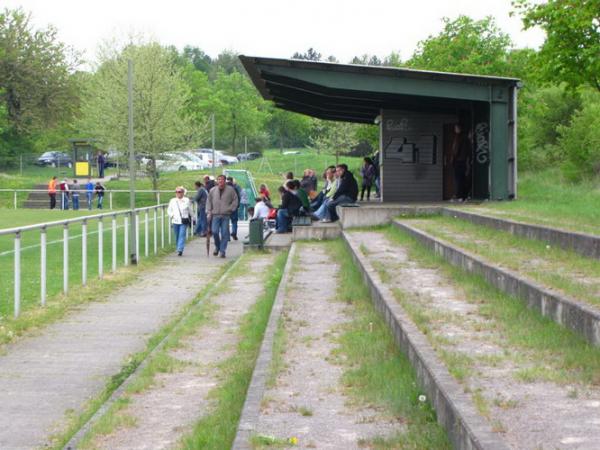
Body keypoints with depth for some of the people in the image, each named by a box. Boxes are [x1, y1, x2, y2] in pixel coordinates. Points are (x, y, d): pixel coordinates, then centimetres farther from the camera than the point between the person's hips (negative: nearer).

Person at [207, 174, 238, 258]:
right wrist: (209, 212, 5)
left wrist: (231, 209, -3)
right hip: (215, 215, 1)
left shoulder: (230, 190, 2)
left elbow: (235, 200, 7)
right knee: (214, 231, -6)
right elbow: (208, 201, 14)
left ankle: (222, 251, 4)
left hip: (226, 215, -1)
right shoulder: (212, 190, 8)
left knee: (224, 233, -3)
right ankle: (217, 247, 19)